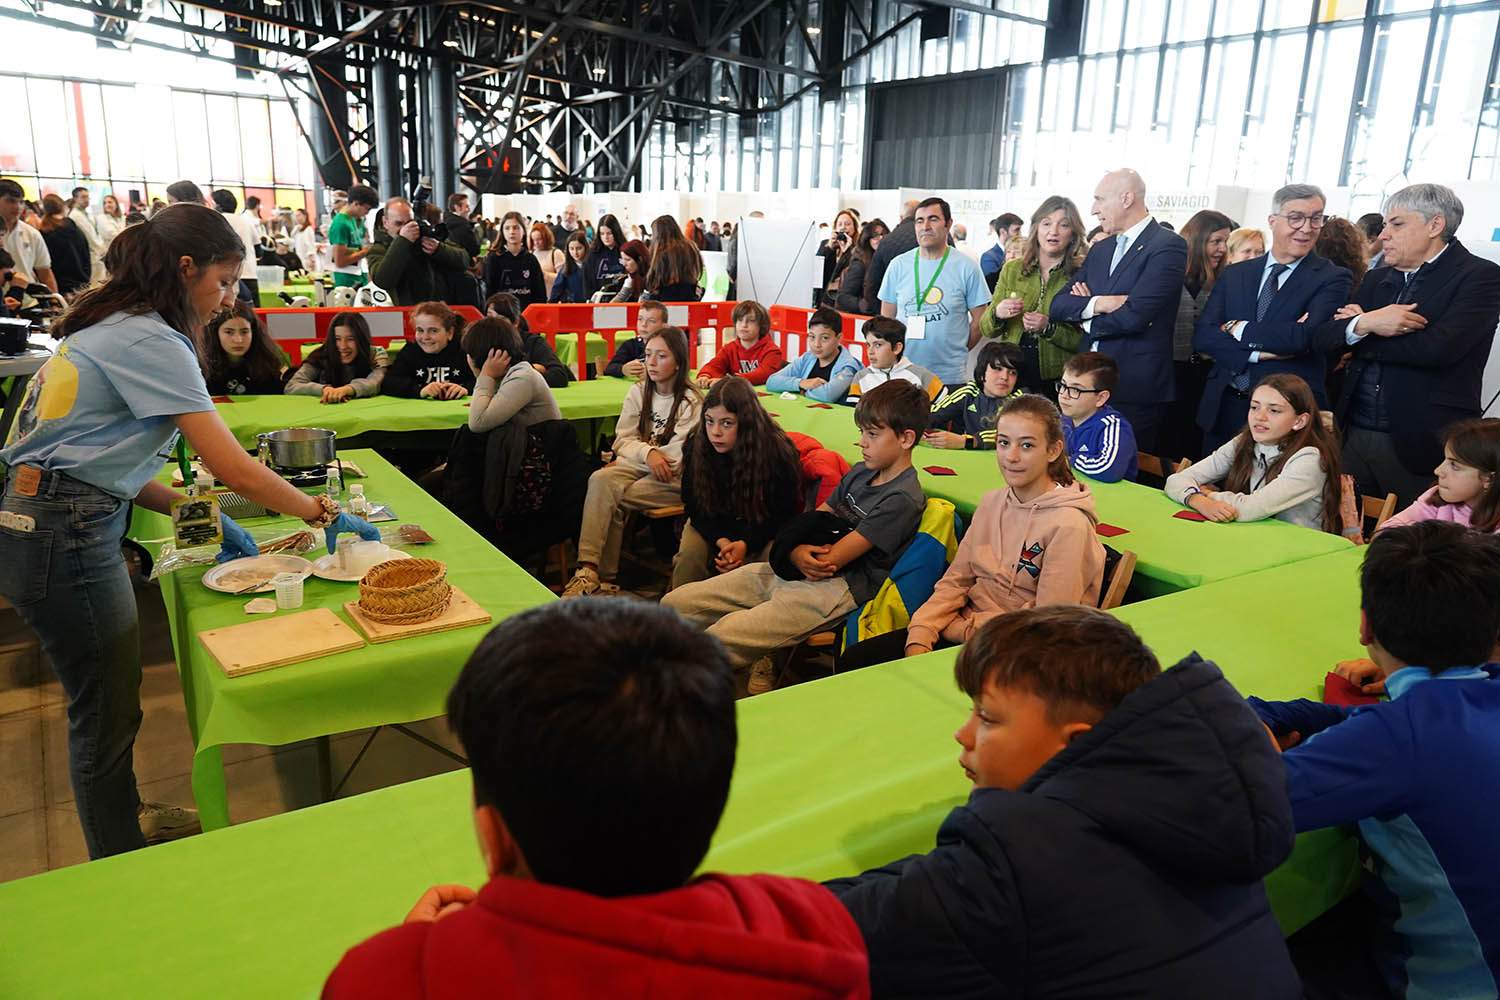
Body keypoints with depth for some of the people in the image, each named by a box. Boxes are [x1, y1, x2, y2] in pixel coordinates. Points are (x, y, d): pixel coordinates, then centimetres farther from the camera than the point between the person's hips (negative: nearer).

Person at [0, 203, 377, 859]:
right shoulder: (151, 342, -19)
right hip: (63, 538, -9)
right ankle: (122, 875, 23)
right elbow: (233, 468, -23)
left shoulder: (114, 327, 11)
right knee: (107, 711, 5)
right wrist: (323, 514, -13)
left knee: (108, 699, 23)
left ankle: (126, 822, 42)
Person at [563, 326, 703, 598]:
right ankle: (588, 568, -36)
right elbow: (622, 440, 6)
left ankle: (603, 574, -17)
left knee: (611, 498, -27)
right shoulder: (638, 393, 11)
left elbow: (676, 457, -13)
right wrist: (647, 452, -16)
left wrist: (629, 457, -8)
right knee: (600, 481, -29)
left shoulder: (691, 402, -6)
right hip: (635, 466, 4)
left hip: (674, 478, -4)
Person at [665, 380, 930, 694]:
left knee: (717, 640, -29)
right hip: (794, 572, 10)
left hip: (838, 588, -10)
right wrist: (796, 552, -9)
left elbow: (832, 560, -15)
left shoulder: (903, 499, -12)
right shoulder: (860, 472, 17)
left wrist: (790, 541, 4)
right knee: (675, 604, 0)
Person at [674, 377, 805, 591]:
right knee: (689, 554, -24)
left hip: (761, 527, -2)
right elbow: (695, 507, -7)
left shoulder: (779, 452, -22)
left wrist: (746, 544, -30)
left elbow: (784, 514, -14)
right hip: (714, 524, 2)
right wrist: (721, 541, -26)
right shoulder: (695, 447, -15)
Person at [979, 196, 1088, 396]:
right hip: (1012, 377, 3)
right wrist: (997, 314, -11)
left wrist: (1049, 328, -20)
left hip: (1057, 383, -2)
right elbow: (986, 330, 9)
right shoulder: (1012, 269, 6)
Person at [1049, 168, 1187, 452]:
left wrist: (1088, 322, -2)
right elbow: (1058, 305, 8)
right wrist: (1096, 304, -12)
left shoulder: (1168, 246, -8)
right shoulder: (1100, 249, 15)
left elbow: (1134, 315, -19)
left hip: (1135, 388, -7)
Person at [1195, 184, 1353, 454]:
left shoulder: (1332, 278, -2)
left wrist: (1239, 329, -9)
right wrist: (1258, 352, -15)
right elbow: (1202, 336, -2)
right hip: (1223, 408, 3)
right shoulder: (1234, 274, 9)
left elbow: (1307, 337, -18)